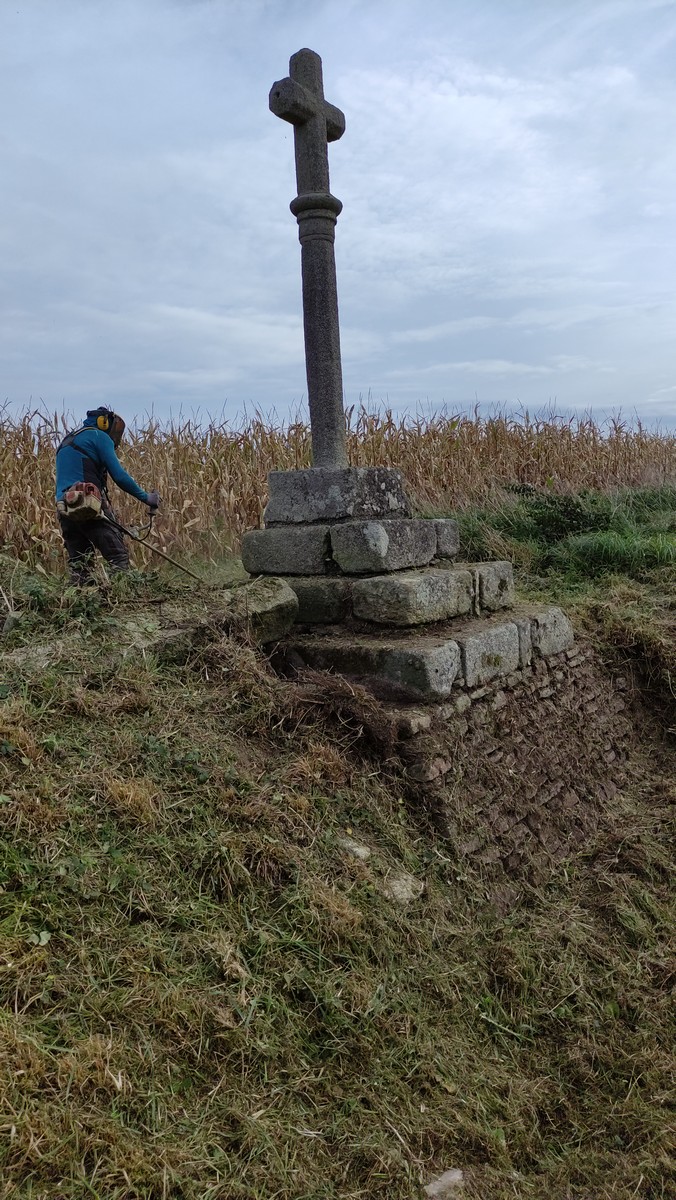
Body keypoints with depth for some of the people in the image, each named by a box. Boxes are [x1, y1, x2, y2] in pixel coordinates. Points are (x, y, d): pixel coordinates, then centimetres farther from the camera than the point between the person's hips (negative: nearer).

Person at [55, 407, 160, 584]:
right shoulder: (99, 436, 3)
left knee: (78, 565, 9)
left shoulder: (66, 442, 29)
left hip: (64, 509, 8)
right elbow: (119, 476, -6)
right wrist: (146, 497, 2)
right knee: (118, 556, -7)